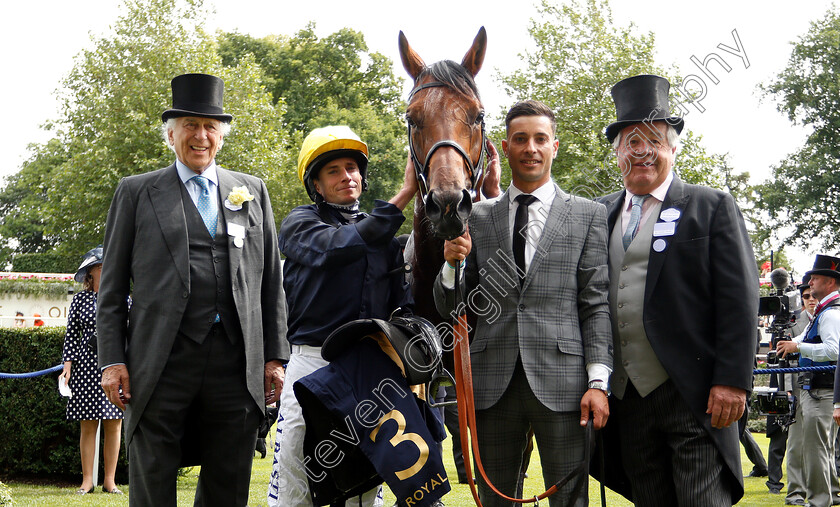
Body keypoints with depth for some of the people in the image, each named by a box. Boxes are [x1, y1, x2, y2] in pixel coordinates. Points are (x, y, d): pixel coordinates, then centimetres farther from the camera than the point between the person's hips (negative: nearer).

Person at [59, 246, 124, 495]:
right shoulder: (80, 299, 7)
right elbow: (71, 335, 6)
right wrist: (67, 367, -3)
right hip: (86, 367, -1)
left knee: (113, 425, 1)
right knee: (88, 426, 0)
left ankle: (109, 481, 7)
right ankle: (87, 481, 5)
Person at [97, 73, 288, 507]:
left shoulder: (253, 192, 16)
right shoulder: (136, 192, 9)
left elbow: (271, 282, 14)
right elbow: (112, 287, 6)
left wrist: (275, 356, 8)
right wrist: (112, 359, -2)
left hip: (237, 365, 2)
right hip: (161, 363, -2)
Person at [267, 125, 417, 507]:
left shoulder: (383, 235, 17)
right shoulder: (300, 224, 3)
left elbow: (403, 306, 16)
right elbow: (336, 247, -19)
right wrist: (404, 196, -21)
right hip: (312, 359, -4)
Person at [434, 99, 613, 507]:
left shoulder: (588, 216, 7)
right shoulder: (476, 218, 12)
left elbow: (596, 304, 2)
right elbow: (450, 309, 12)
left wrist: (598, 381, -6)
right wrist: (452, 263, -8)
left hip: (561, 381, -2)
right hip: (493, 382, 2)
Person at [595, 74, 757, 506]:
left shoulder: (712, 208, 1)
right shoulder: (601, 213, 14)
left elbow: (739, 302, -6)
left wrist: (732, 381, -12)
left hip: (693, 394, -4)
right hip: (627, 397, 4)